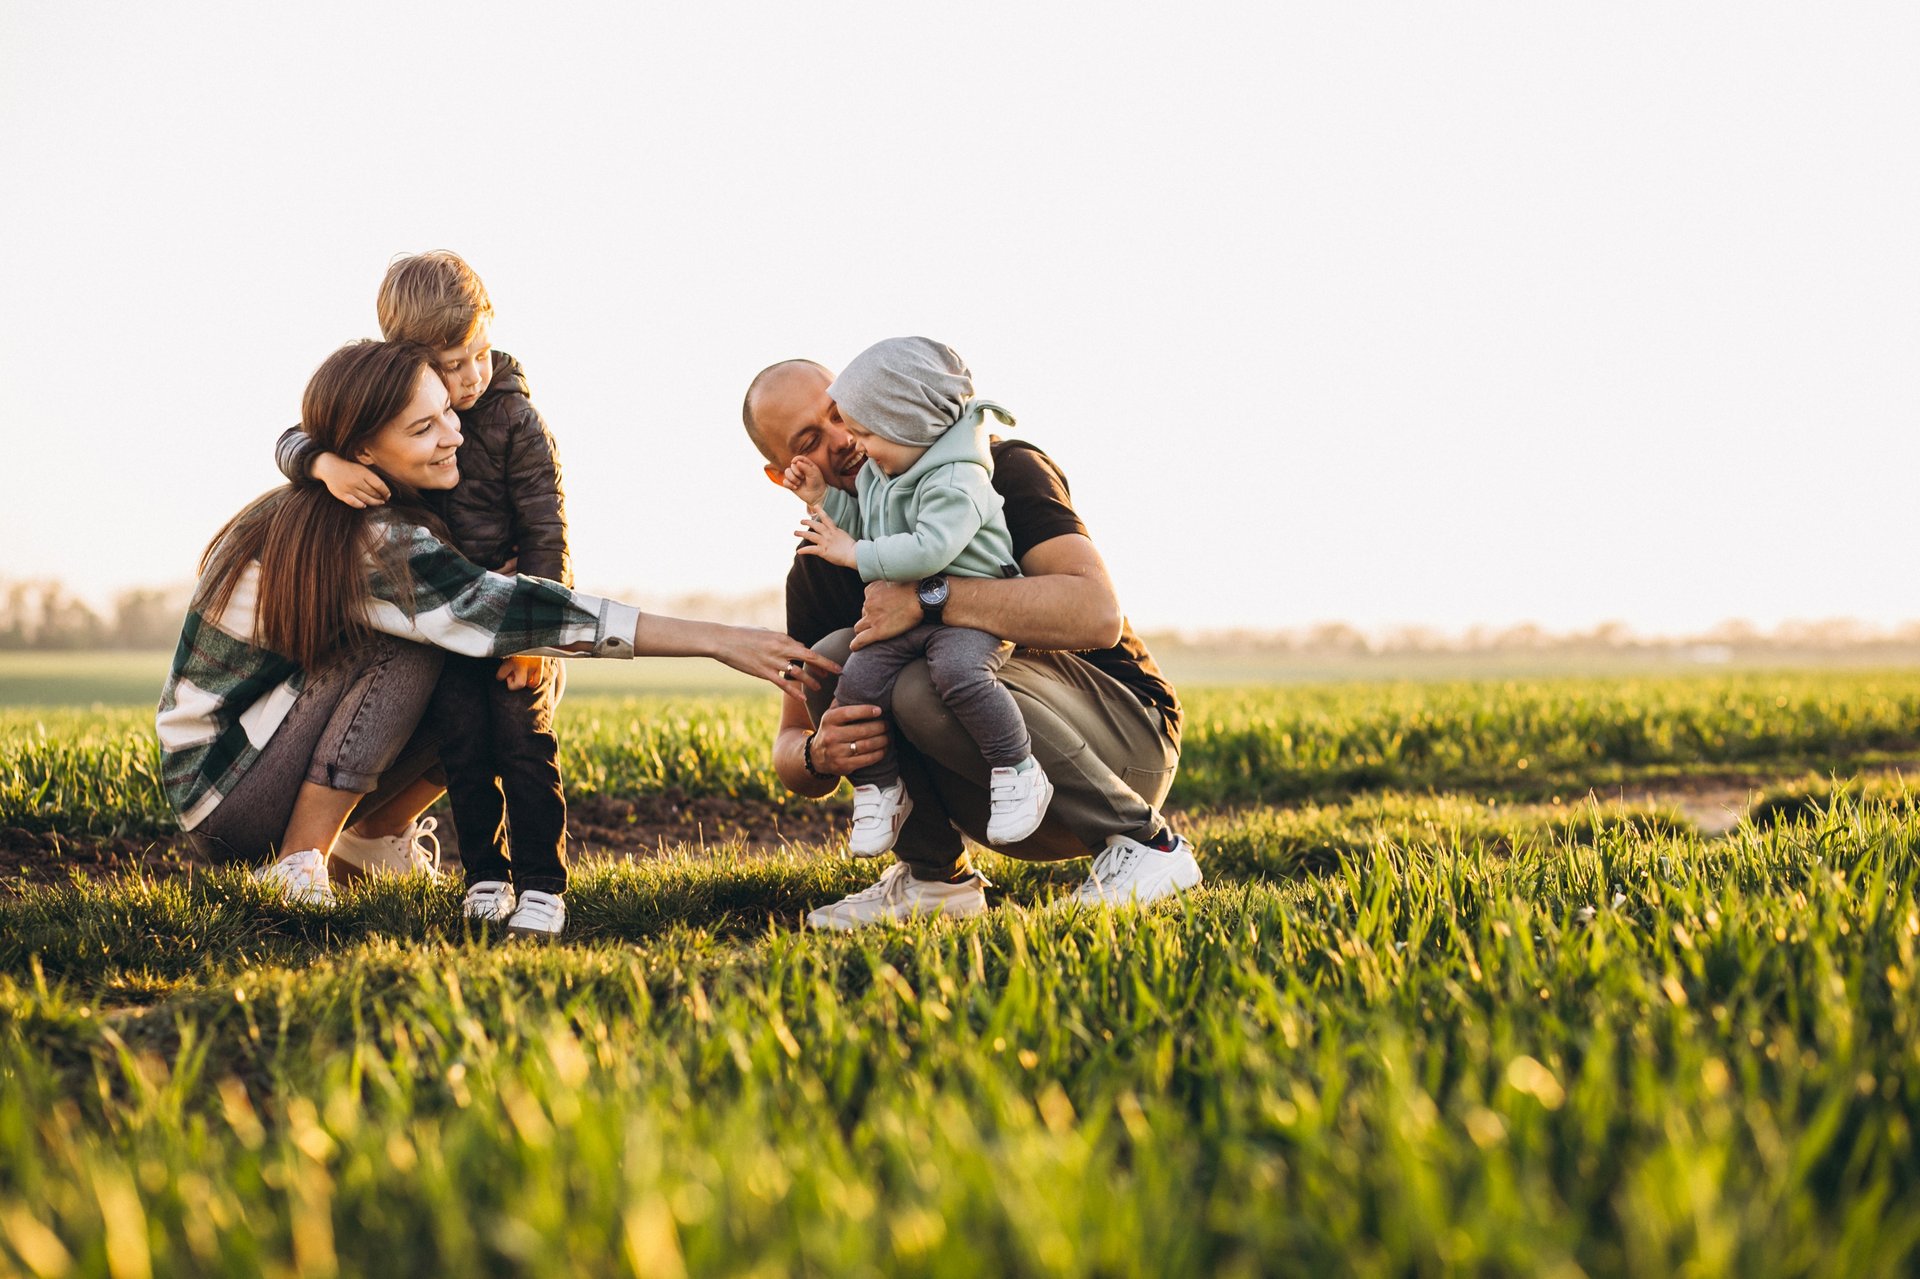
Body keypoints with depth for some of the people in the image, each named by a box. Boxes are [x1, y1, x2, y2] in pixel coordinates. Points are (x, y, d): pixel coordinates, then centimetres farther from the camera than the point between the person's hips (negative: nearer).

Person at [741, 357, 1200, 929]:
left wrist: (928, 597, -32)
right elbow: (789, 745, 6)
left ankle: (1143, 843, -17)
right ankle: (934, 878, -4)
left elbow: (1097, 614, -30)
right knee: (833, 657, -15)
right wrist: (819, 756, -20)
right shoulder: (817, 569, 3)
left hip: (1131, 737, -5)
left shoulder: (1004, 469, -13)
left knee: (931, 685, -33)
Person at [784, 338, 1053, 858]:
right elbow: (861, 525, 30)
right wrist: (822, 498, 13)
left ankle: (1019, 771, -21)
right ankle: (879, 787, 2)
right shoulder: (878, 474, 13)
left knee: (958, 671, -36)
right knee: (857, 681, -16)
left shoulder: (956, 482, -17)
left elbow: (928, 550, -31)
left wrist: (856, 554, -23)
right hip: (902, 618, 8)